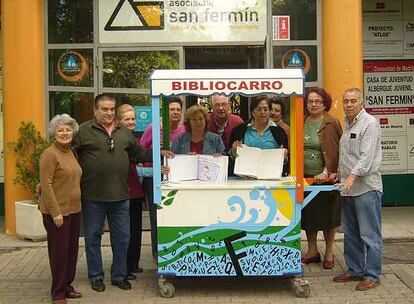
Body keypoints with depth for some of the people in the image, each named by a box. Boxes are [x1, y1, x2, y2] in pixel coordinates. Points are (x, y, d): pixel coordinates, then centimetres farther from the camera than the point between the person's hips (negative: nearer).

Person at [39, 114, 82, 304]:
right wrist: (55, 212, -20)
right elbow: (46, 184, -17)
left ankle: (67, 286, 28)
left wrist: (76, 204, 12)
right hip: (57, 212, -7)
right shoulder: (50, 154, -12)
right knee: (59, 251, 1)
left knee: (72, 250, 14)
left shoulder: (71, 152, 11)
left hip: (74, 210, 8)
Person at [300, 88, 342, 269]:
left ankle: (329, 253, 20)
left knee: (327, 215, 6)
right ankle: (312, 251, 24)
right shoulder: (303, 123, 9)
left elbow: (333, 152, -13)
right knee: (307, 215, 11)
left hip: (324, 178, -5)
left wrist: (326, 173, -23)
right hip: (305, 176, 5)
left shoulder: (331, 124, -7)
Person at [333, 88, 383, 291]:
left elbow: (367, 156, -19)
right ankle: (354, 270, 26)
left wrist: (352, 176, -27)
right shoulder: (347, 124, 17)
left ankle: (372, 275, 6)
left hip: (366, 187, -9)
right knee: (351, 234, 15)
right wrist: (339, 173, 18)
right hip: (348, 188, 9)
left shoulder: (370, 123, -9)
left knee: (370, 235, -3)